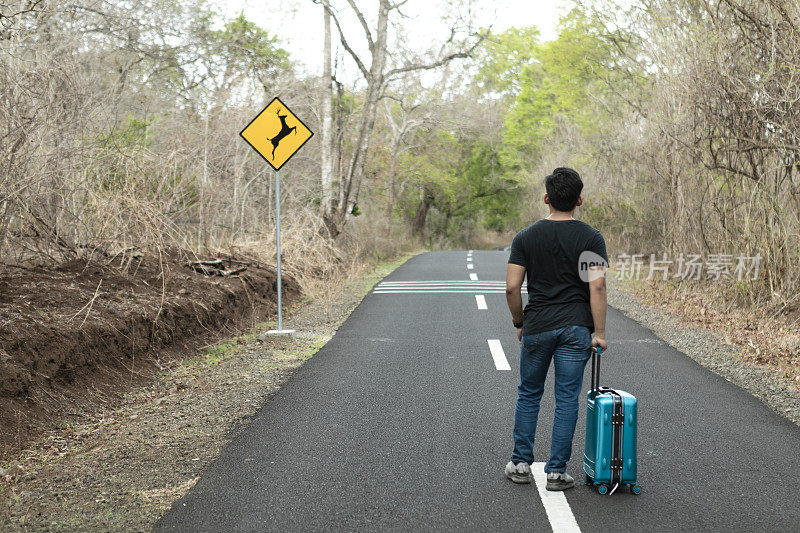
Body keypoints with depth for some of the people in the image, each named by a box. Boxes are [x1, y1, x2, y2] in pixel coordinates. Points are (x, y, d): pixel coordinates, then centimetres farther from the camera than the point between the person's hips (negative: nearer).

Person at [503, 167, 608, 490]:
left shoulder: (526, 237, -1)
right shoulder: (591, 238, -4)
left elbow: (512, 287, -5)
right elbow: (597, 286, -13)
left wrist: (519, 323, 9)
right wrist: (599, 333, -9)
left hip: (536, 328, 1)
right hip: (576, 329, -1)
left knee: (529, 394, 17)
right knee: (567, 400, 6)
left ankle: (521, 464, 21)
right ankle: (556, 472, 8)